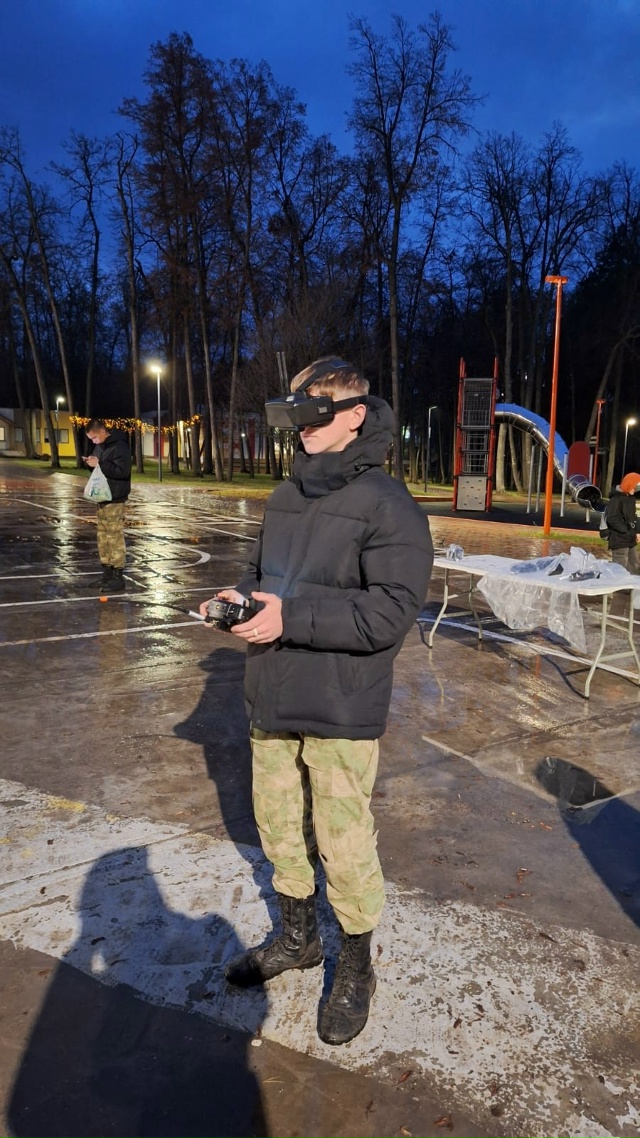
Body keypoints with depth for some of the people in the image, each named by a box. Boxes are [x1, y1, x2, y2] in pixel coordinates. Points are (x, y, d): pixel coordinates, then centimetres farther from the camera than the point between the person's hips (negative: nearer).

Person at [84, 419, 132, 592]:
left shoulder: (119, 446, -15)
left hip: (114, 499, -9)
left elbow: (123, 471, -23)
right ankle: (107, 571, 19)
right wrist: (91, 462, 3)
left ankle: (118, 576, -4)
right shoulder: (99, 445, 13)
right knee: (103, 536, 11)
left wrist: (99, 464, -23)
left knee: (115, 537, -8)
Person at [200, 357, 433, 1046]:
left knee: (345, 848, 6)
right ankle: (297, 938, 44)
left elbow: (390, 612, -21)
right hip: (273, 703, 7)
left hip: (342, 710, -7)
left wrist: (291, 615, -26)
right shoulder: (285, 497, 9)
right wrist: (241, 596, -2)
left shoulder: (387, 505, -14)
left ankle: (356, 971, 31)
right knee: (279, 827, 20)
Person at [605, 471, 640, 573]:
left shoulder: (631, 498, 15)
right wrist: (627, 531, -20)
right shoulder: (616, 498, -13)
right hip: (619, 540, -9)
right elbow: (612, 519, -20)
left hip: (630, 540, 9)